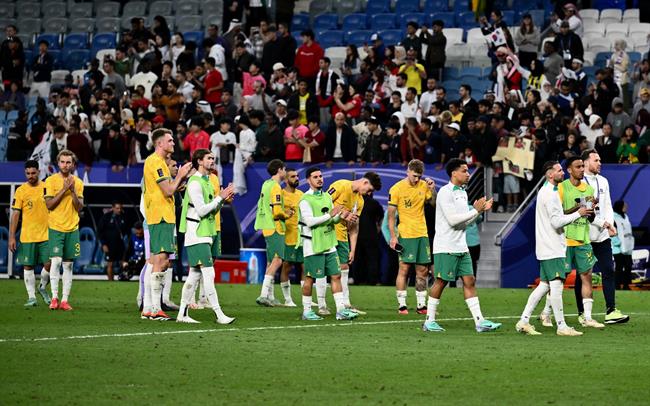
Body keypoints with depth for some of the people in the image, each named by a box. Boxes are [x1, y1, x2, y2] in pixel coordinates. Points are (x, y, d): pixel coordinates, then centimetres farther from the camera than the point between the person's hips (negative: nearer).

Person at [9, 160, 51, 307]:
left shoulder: (46, 187, 3)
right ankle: (32, 297, 9)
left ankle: (42, 287, 21)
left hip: (46, 234, 1)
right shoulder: (21, 191, -2)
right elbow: (15, 215, -2)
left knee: (49, 264, -6)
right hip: (27, 236, -1)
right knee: (28, 266, 1)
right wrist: (12, 237, -7)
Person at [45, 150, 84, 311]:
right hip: (55, 227, -3)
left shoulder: (78, 182, 7)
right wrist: (64, 189, -14)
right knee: (56, 261, -16)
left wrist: (73, 191, -11)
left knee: (68, 264, 2)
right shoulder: (51, 181, -1)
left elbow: (79, 207, 2)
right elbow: (49, 204, -9)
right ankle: (54, 297, -11)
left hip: (72, 228, 3)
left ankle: (65, 300, 3)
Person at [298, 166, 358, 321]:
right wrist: (330, 215, -23)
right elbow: (310, 221, -21)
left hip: (329, 244, 7)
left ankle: (341, 310, 3)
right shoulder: (305, 200, -10)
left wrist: (340, 216, -4)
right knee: (310, 278, 0)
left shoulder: (327, 197, 13)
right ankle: (306, 311, 10)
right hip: (313, 245, -7)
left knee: (336, 276, 3)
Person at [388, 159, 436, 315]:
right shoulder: (396, 189, -7)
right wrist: (393, 236, -11)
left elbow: (434, 203, 10)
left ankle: (421, 305, 11)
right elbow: (391, 215, -5)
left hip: (422, 233, 5)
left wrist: (433, 190, -7)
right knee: (404, 268, -6)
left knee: (422, 270, 5)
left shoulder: (423, 185, 6)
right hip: (405, 235, -5)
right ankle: (401, 305, -2)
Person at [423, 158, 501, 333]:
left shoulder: (462, 193, 15)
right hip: (445, 247, -8)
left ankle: (480, 321, -2)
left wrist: (481, 210, 6)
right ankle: (429, 321, 6)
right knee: (441, 282, -3)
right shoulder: (445, 192, -13)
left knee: (469, 281, 2)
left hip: (461, 247, 8)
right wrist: (475, 211, -15)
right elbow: (453, 219, -21)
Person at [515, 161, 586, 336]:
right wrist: (578, 214, -13)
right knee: (556, 284, -8)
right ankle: (561, 326, -7)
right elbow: (557, 222, -20)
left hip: (546, 248, 10)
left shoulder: (545, 191, 17)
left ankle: (524, 321, 10)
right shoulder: (551, 194, -15)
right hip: (553, 249, -10)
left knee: (544, 285, 11)